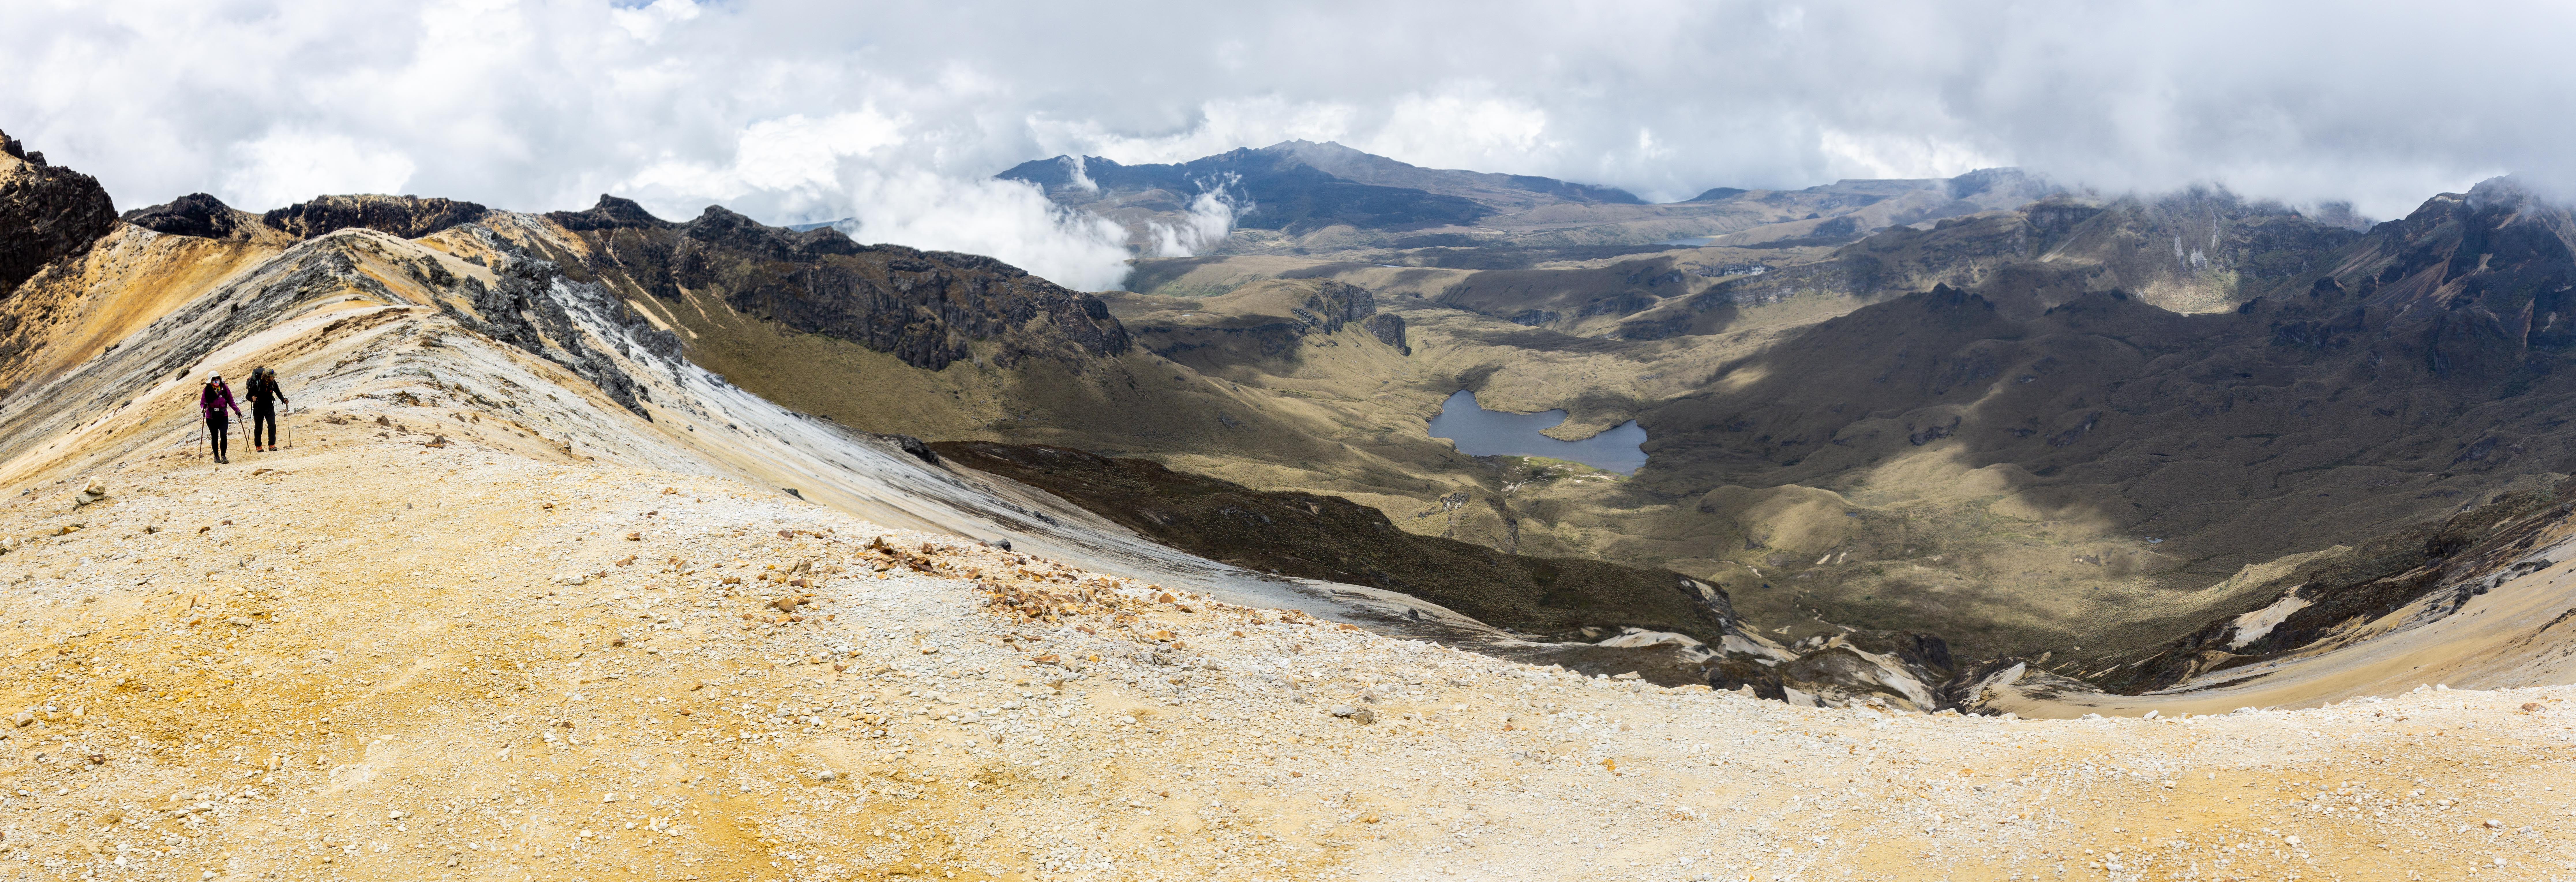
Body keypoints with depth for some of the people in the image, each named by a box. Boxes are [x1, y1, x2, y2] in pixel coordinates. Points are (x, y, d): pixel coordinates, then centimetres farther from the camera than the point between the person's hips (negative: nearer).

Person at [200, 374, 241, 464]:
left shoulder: (225, 389, 0)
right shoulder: (207, 391, -3)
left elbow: (231, 402, 6)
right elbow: (203, 402, -1)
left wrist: (237, 410, -2)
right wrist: (203, 408, -22)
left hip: (223, 417, 0)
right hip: (211, 418, 0)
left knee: (223, 436, -14)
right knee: (215, 437, 11)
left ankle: (223, 456, -7)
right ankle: (216, 456, 25)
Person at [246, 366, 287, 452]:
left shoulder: (273, 383, -11)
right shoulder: (256, 384, -22)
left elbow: (278, 393, 8)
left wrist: (283, 399, -9)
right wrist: (252, 399, -36)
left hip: (269, 408, 2)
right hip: (258, 409, -2)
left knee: (272, 425, -14)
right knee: (258, 428, 11)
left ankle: (272, 445, -10)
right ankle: (258, 446, 30)